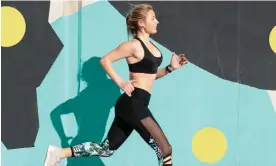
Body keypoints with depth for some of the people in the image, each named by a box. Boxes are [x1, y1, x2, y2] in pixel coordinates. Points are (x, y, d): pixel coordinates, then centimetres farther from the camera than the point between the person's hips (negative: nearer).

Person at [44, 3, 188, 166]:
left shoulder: (150, 45, 15)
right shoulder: (133, 45, -11)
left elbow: (151, 73, 23)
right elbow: (105, 60, -13)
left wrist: (171, 68, 9)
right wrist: (120, 83, -17)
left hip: (135, 104, 9)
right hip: (132, 103, -9)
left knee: (106, 149, 12)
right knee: (164, 148, -7)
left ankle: (60, 153, 16)